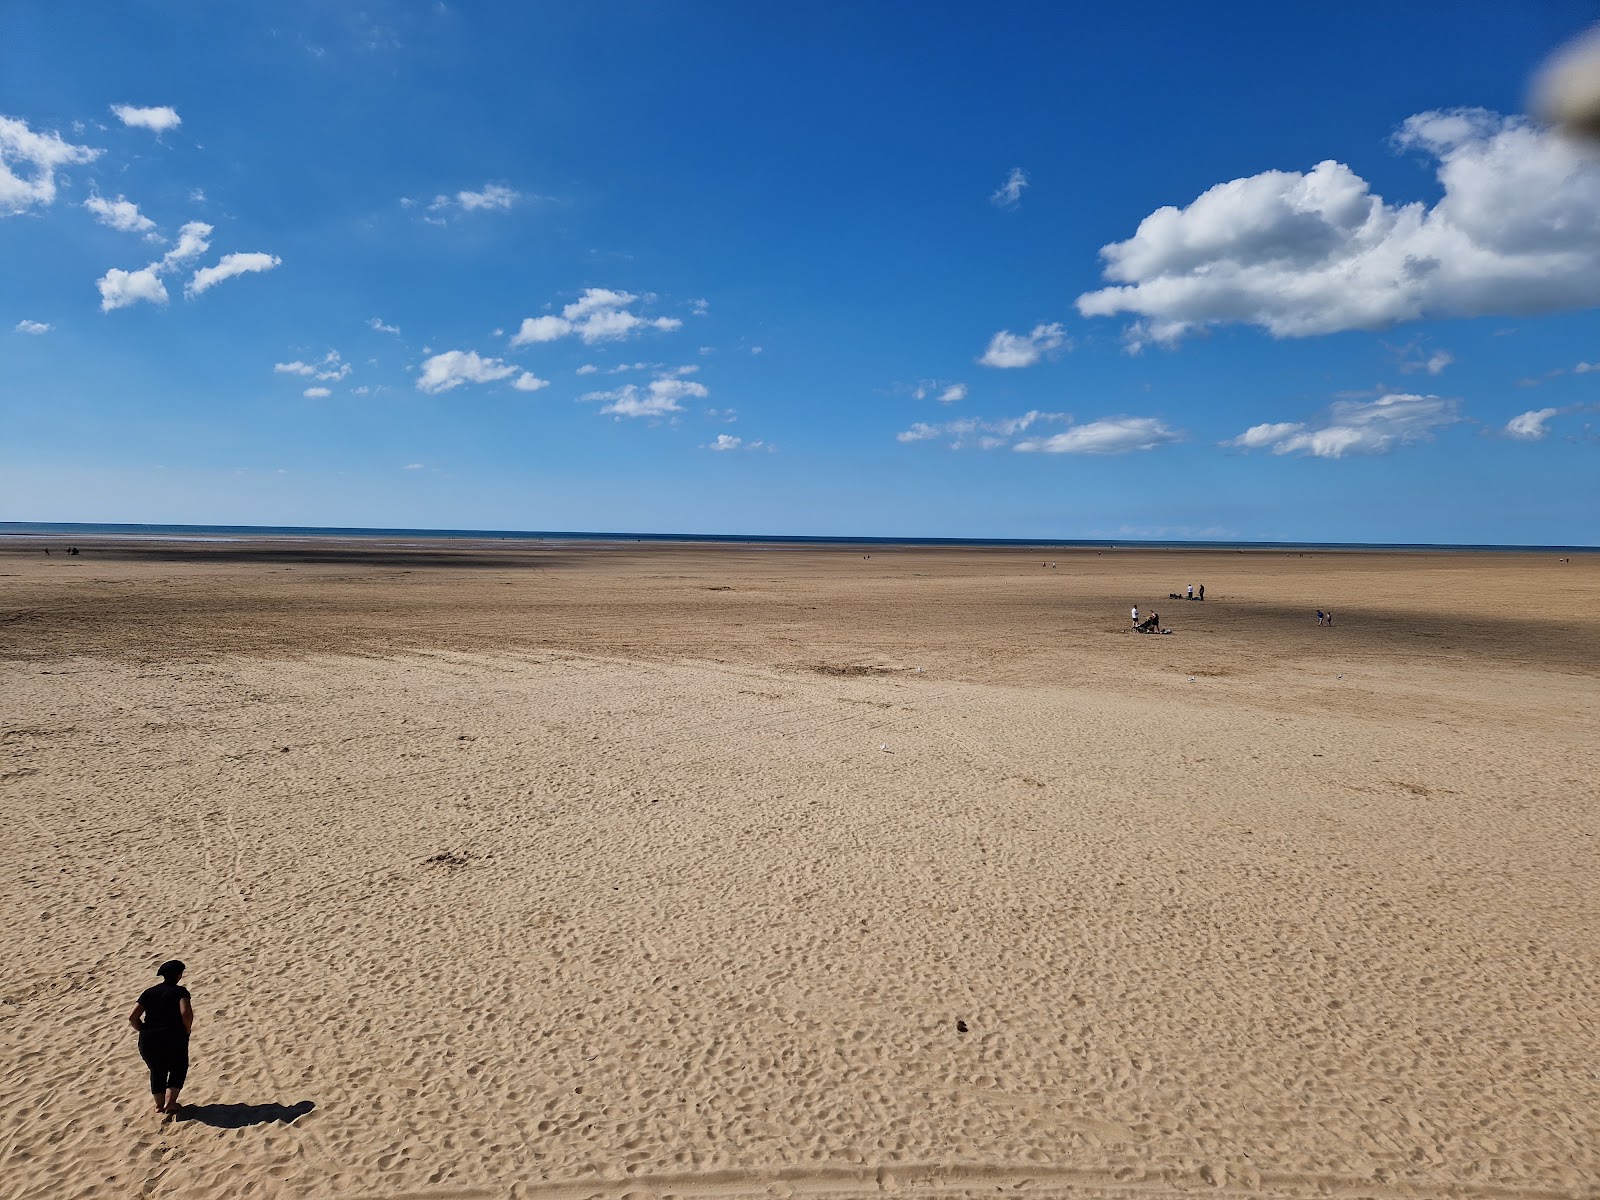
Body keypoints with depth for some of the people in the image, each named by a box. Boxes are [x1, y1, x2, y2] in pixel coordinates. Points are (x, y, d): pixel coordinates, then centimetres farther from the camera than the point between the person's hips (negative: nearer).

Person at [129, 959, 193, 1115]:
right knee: (178, 1069, 20)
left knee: (157, 1070, 26)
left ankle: (159, 1104, 22)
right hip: (174, 1039, -3)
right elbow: (186, 1013, -20)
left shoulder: (148, 993, 9)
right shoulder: (180, 991, -4)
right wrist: (186, 1031, -4)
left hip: (147, 1042, 3)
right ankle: (170, 1101, 7)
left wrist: (145, 1031, 13)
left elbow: (132, 1018, 1)